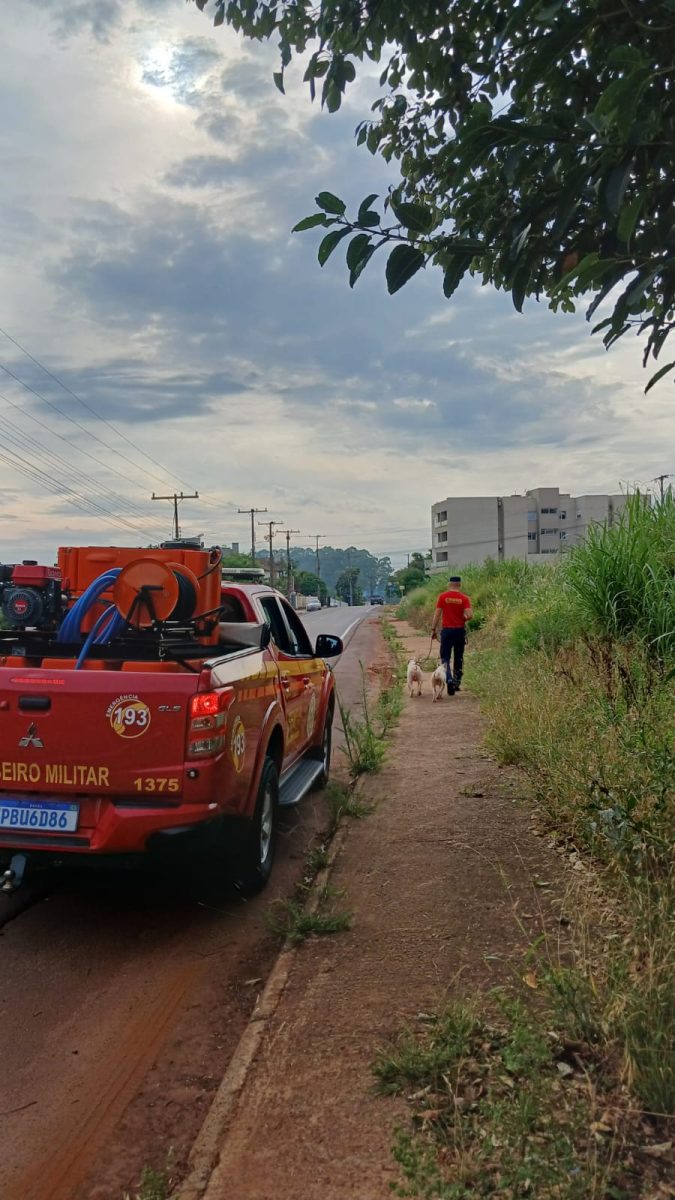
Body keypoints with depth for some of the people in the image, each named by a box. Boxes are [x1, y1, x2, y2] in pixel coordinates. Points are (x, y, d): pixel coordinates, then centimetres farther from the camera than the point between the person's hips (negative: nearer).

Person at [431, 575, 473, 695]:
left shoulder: (443, 596, -5)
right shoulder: (464, 598, -5)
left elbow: (437, 614, -5)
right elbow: (469, 616, -13)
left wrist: (433, 629, 3)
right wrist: (463, 619, 9)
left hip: (447, 630, -1)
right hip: (460, 630, 1)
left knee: (445, 658, 2)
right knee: (459, 658, 15)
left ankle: (449, 679, -21)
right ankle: (457, 683, 22)